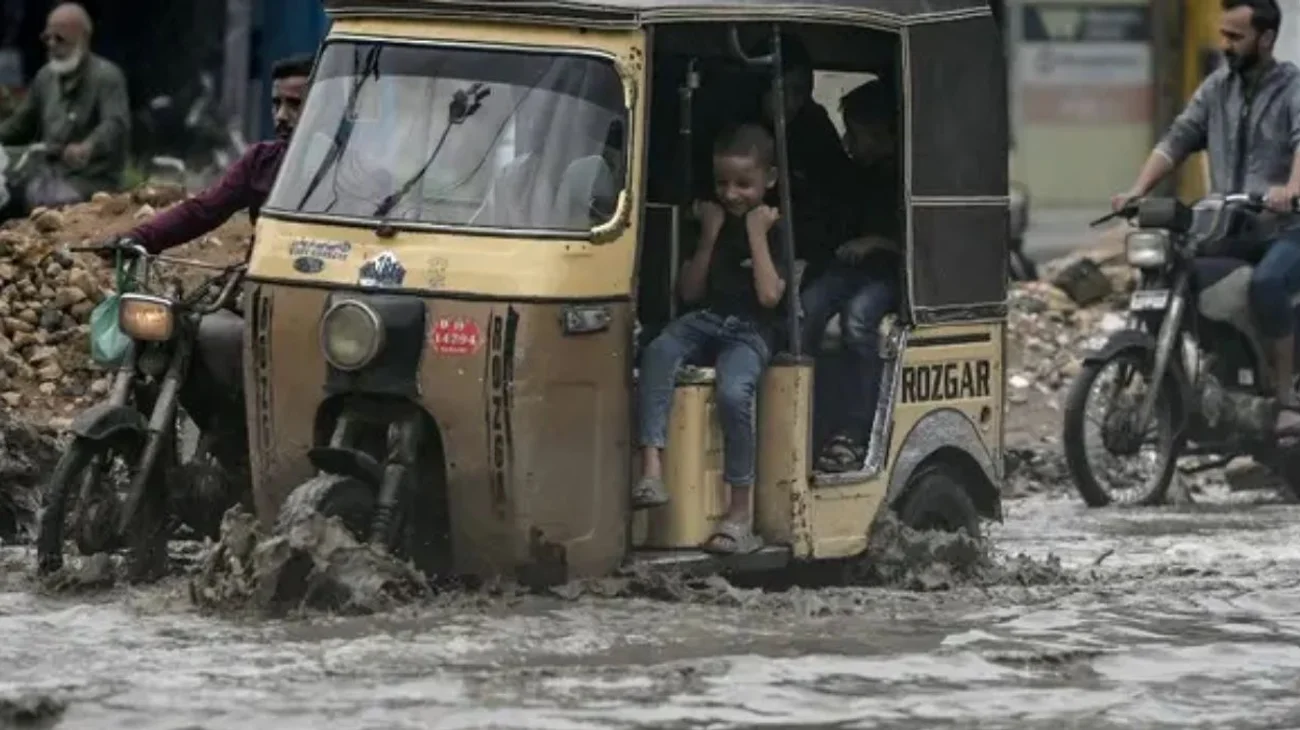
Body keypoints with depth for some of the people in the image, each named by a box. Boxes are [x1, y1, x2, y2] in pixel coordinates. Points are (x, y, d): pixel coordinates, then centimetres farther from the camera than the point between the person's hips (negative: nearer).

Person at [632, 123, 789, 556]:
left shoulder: (778, 230, 0)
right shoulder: (712, 220, 14)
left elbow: (769, 295, -13)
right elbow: (690, 292, 10)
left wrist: (757, 233, -11)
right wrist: (709, 236, 0)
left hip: (752, 331, -4)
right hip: (706, 320, 4)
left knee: (733, 391, -33)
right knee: (659, 354, -29)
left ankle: (740, 515, -27)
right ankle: (651, 471, -42)